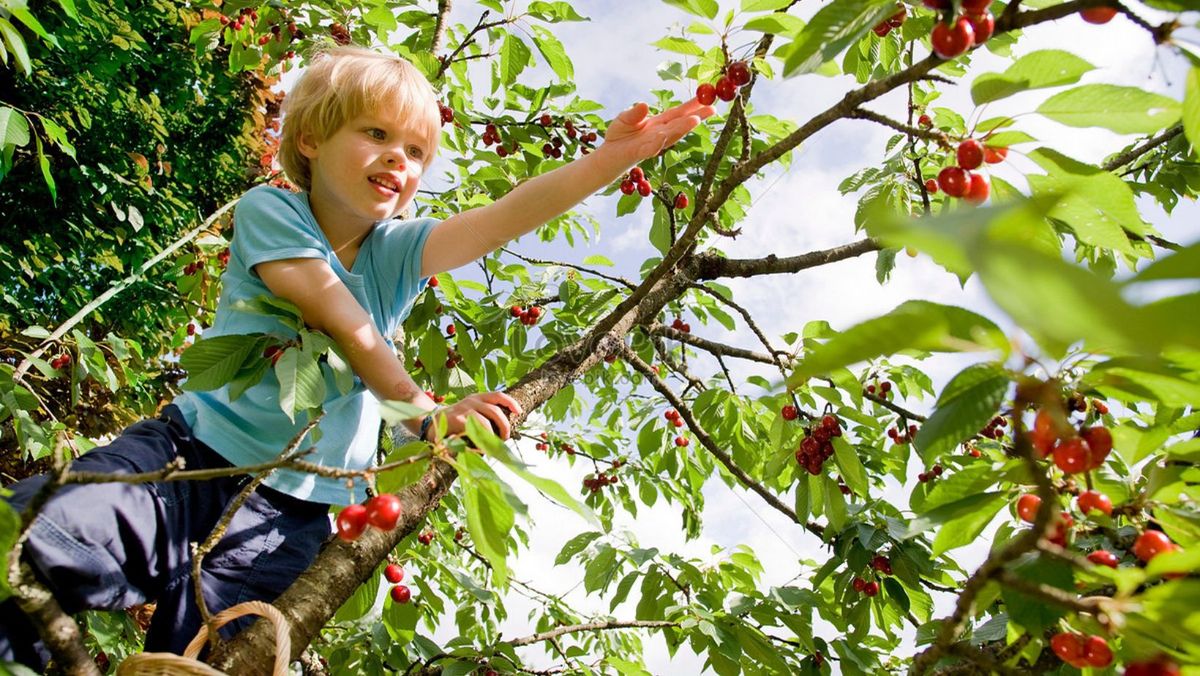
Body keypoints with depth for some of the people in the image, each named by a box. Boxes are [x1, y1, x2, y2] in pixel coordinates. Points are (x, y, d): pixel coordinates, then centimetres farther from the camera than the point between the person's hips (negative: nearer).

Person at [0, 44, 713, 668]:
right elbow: (341, 321, -15)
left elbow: (506, 217, -7)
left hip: (292, 509, 2)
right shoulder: (270, 209, -2)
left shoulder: (395, 252, 7)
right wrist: (426, 412, -22)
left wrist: (617, 155, -17)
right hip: (192, 451, -2)